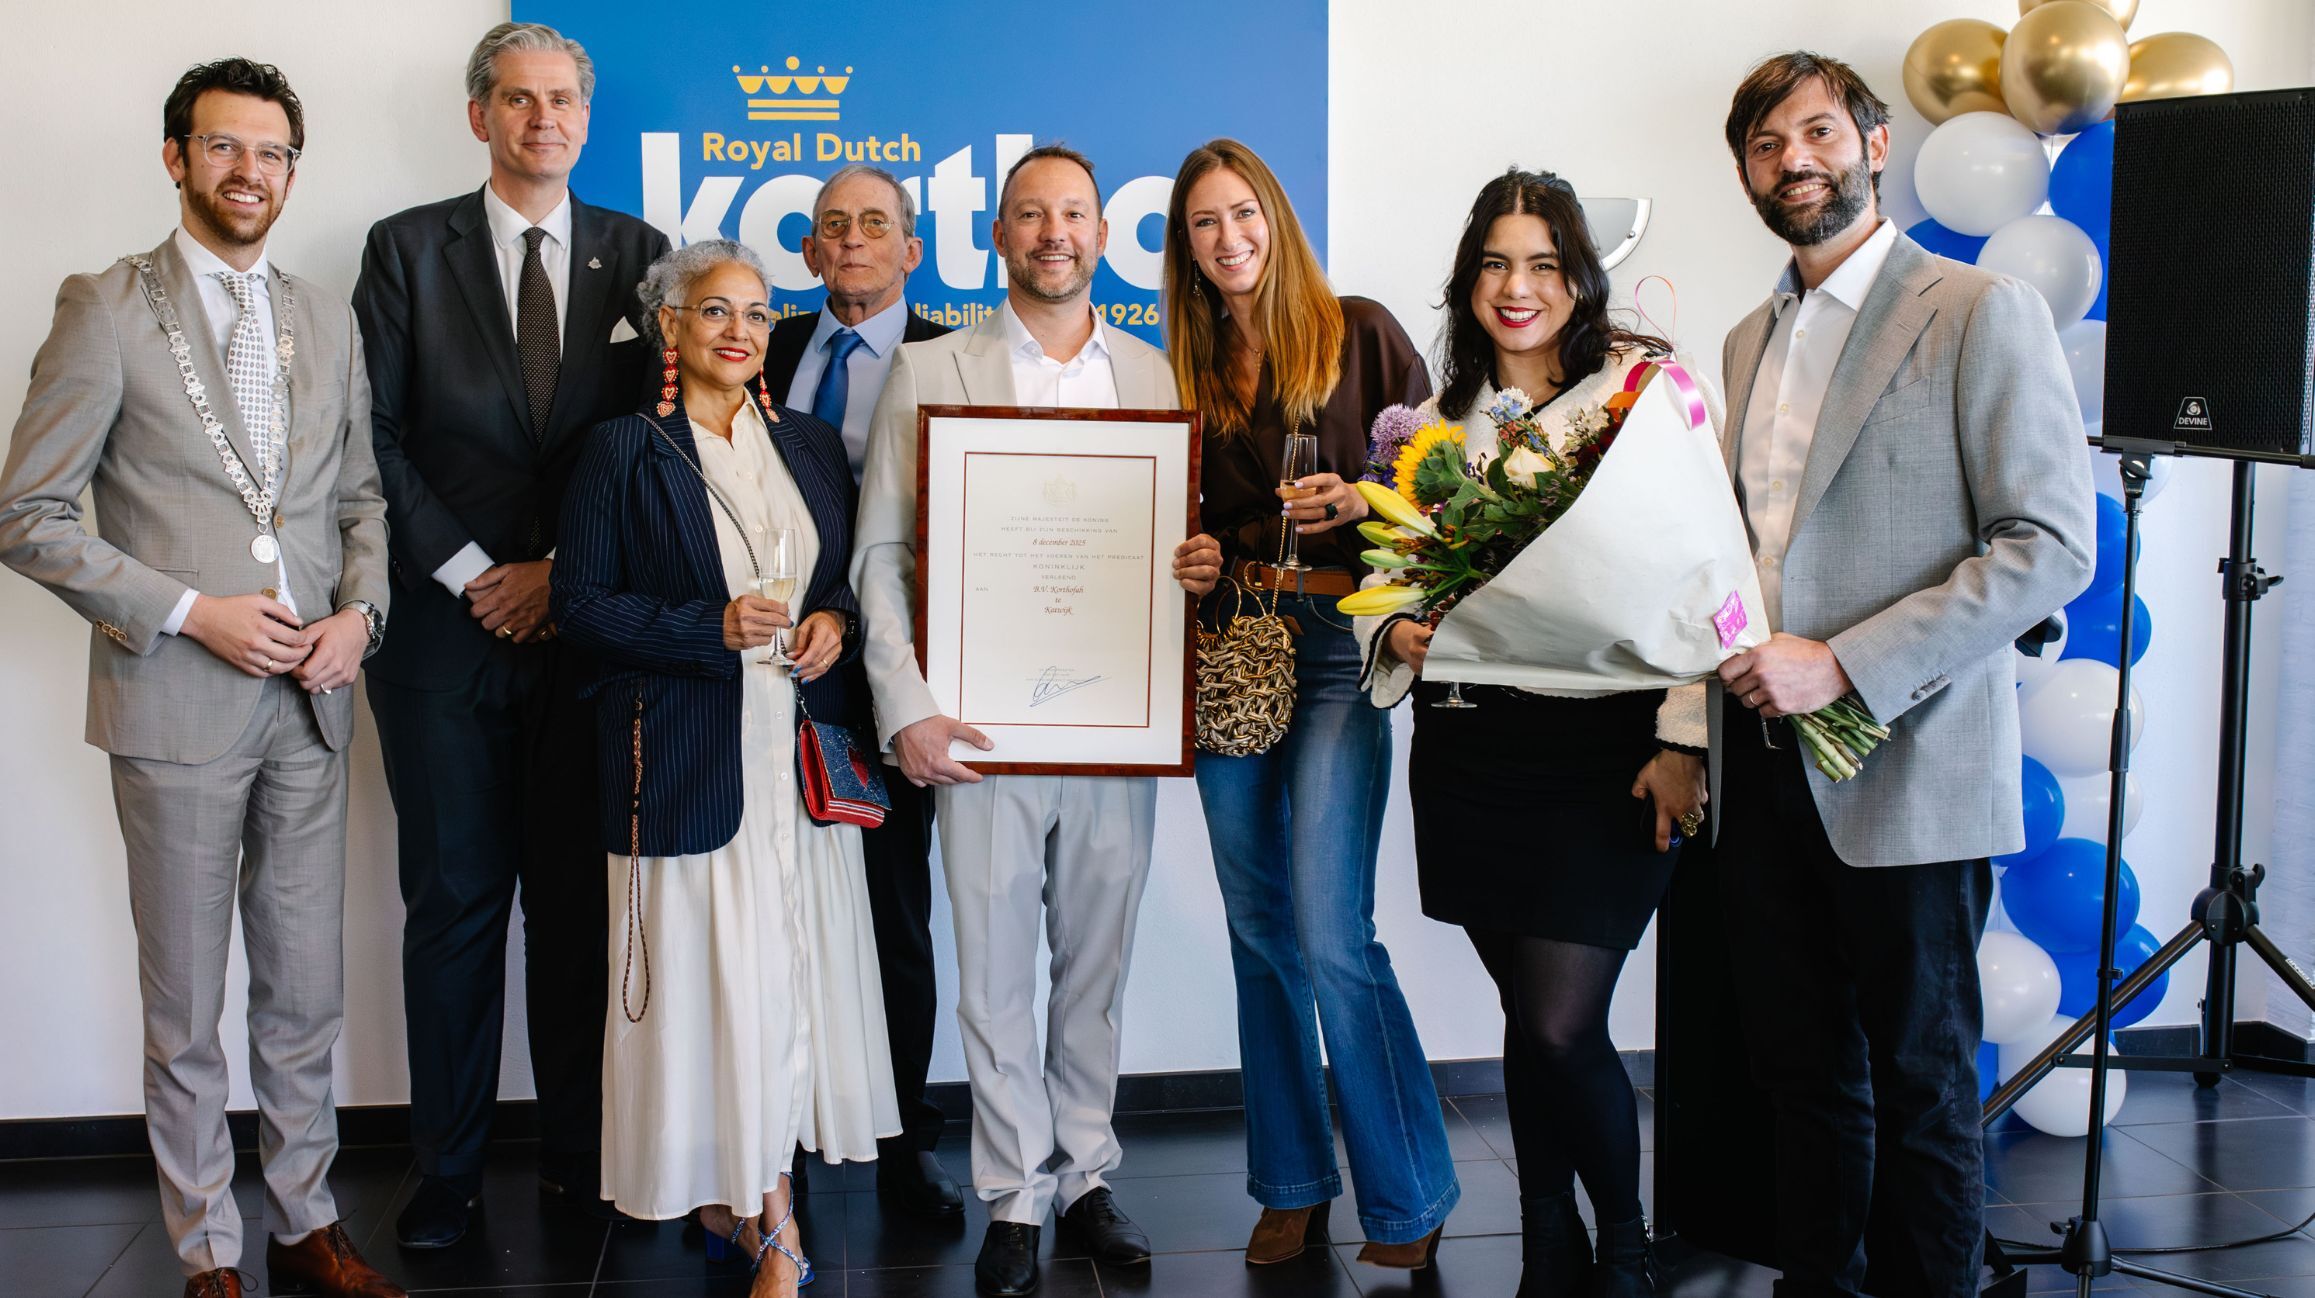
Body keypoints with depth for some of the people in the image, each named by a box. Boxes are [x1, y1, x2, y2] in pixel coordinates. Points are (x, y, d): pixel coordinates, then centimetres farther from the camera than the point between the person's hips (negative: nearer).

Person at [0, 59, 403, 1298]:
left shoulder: (328, 322, 11)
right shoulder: (105, 309, -4)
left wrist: (360, 612, -2)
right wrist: (189, 612, -14)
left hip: (310, 699, 4)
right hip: (175, 701, -4)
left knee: (304, 997, 12)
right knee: (185, 1011, 7)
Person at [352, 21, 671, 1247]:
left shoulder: (635, 253, 8)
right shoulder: (407, 249, 5)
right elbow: (376, 435, 0)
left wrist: (566, 572, -4)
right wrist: (468, 572, -7)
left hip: (584, 625, 1)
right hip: (442, 624, -1)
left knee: (578, 895, 5)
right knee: (454, 900, 5)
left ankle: (577, 1149, 17)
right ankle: (448, 1167, 15)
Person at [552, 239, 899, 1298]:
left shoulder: (812, 444, 13)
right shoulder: (625, 452, 0)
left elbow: (856, 570, 20)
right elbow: (581, 605, -5)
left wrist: (834, 621, -3)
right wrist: (714, 628, -15)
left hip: (801, 754, 4)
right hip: (687, 762, -4)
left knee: (797, 966, 3)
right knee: (721, 975, -3)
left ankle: (741, 1195, 17)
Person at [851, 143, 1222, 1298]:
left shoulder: (1157, 377, 10)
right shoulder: (930, 370, 3)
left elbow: (1183, 539, 16)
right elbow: (880, 555, 0)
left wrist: (1201, 566, -8)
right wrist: (907, 712, -10)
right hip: (983, 726, -2)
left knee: (1096, 967, 11)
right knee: (994, 976, 3)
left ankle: (1085, 1175, 25)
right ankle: (1015, 1197, 16)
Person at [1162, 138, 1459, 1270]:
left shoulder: (1358, 333, 1)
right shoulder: (1187, 369, 14)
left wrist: (1360, 502, -18)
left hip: (1337, 641, -5)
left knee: (1330, 933, -12)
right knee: (1260, 930, 9)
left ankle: (1408, 1199, 2)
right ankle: (1293, 1186, 20)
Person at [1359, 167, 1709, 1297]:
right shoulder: (1439, 420, 13)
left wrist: (1683, 742, -14)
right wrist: (1400, 633, -3)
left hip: (1605, 752, -4)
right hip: (1471, 754, 5)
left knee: (1560, 1026, -9)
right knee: (1530, 1021, 11)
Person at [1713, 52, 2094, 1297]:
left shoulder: (1982, 312, -7)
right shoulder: (1750, 341, 14)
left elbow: (2051, 543, -14)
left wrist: (1843, 665, -19)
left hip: (1906, 772, -6)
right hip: (1767, 766, 6)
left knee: (1920, 1088, 5)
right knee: (1803, 1072, 14)